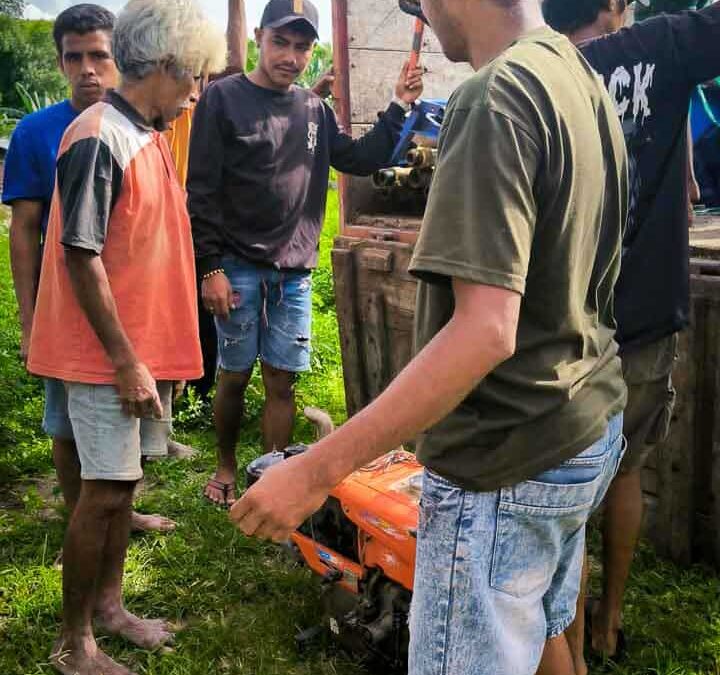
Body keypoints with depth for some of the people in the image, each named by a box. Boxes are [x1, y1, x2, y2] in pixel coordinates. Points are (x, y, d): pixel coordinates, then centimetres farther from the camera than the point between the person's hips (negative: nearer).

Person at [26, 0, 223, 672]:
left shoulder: (147, 136, 11)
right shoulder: (97, 138, -18)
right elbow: (82, 259, -20)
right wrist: (126, 361, -19)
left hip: (141, 345, 9)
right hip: (105, 353, -9)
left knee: (122, 481, 17)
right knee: (105, 490, -1)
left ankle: (108, 604, 34)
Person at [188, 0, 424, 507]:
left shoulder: (314, 110, 10)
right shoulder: (223, 99, -4)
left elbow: (360, 160, 15)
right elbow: (202, 192, -7)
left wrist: (399, 109, 4)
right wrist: (211, 269, -12)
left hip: (295, 273, 4)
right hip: (238, 269, -4)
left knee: (283, 381, 6)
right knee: (235, 376, 7)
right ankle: (226, 467, 27)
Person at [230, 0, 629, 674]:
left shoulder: (495, 98, -21)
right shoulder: (587, 82, 7)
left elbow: (485, 332, -29)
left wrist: (319, 468, -28)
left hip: (507, 464, -9)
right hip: (590, 427, 9)